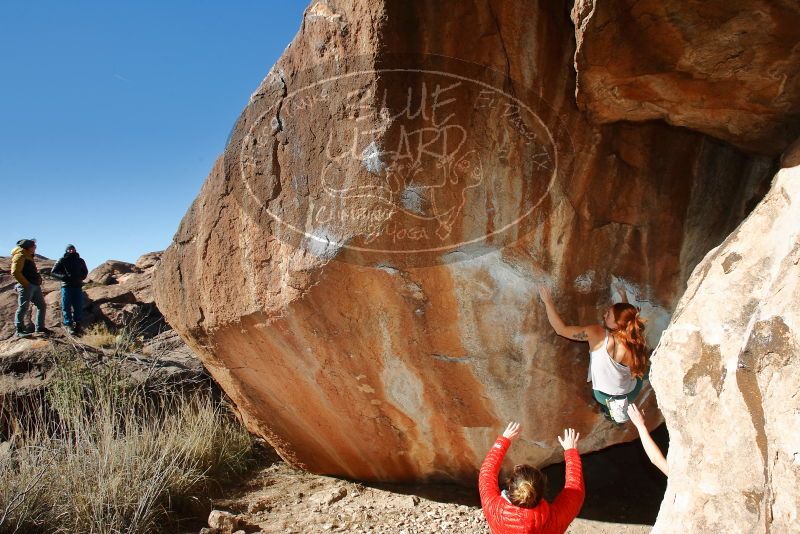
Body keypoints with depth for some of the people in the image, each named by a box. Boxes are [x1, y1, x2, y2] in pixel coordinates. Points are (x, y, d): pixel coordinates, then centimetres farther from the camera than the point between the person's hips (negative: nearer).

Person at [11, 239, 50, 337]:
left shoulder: (29, 257, 21)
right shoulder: (20, 256, -8)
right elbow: (15, 272, -18)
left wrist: (38, 280, 14)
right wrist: (26, 284, -19)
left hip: (35, 286, 10)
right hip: (27, 286, -10)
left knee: (42, 306, 11)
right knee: (23, 308, -5)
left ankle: (39, 328, 17)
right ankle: (19, 330, 1)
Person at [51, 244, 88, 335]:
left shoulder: (80, 261, 14)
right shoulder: (62, 261, 4)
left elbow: (85, 272, 25)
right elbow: (53, 272, 3)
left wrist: (81, 277, 4)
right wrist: (63, 277, -13)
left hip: (78, 286, 3)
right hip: (66, 286, -3)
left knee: (79, 306, 3)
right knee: (66, 306, -3)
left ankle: (77, 324, 13)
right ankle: (68, 325, -1)